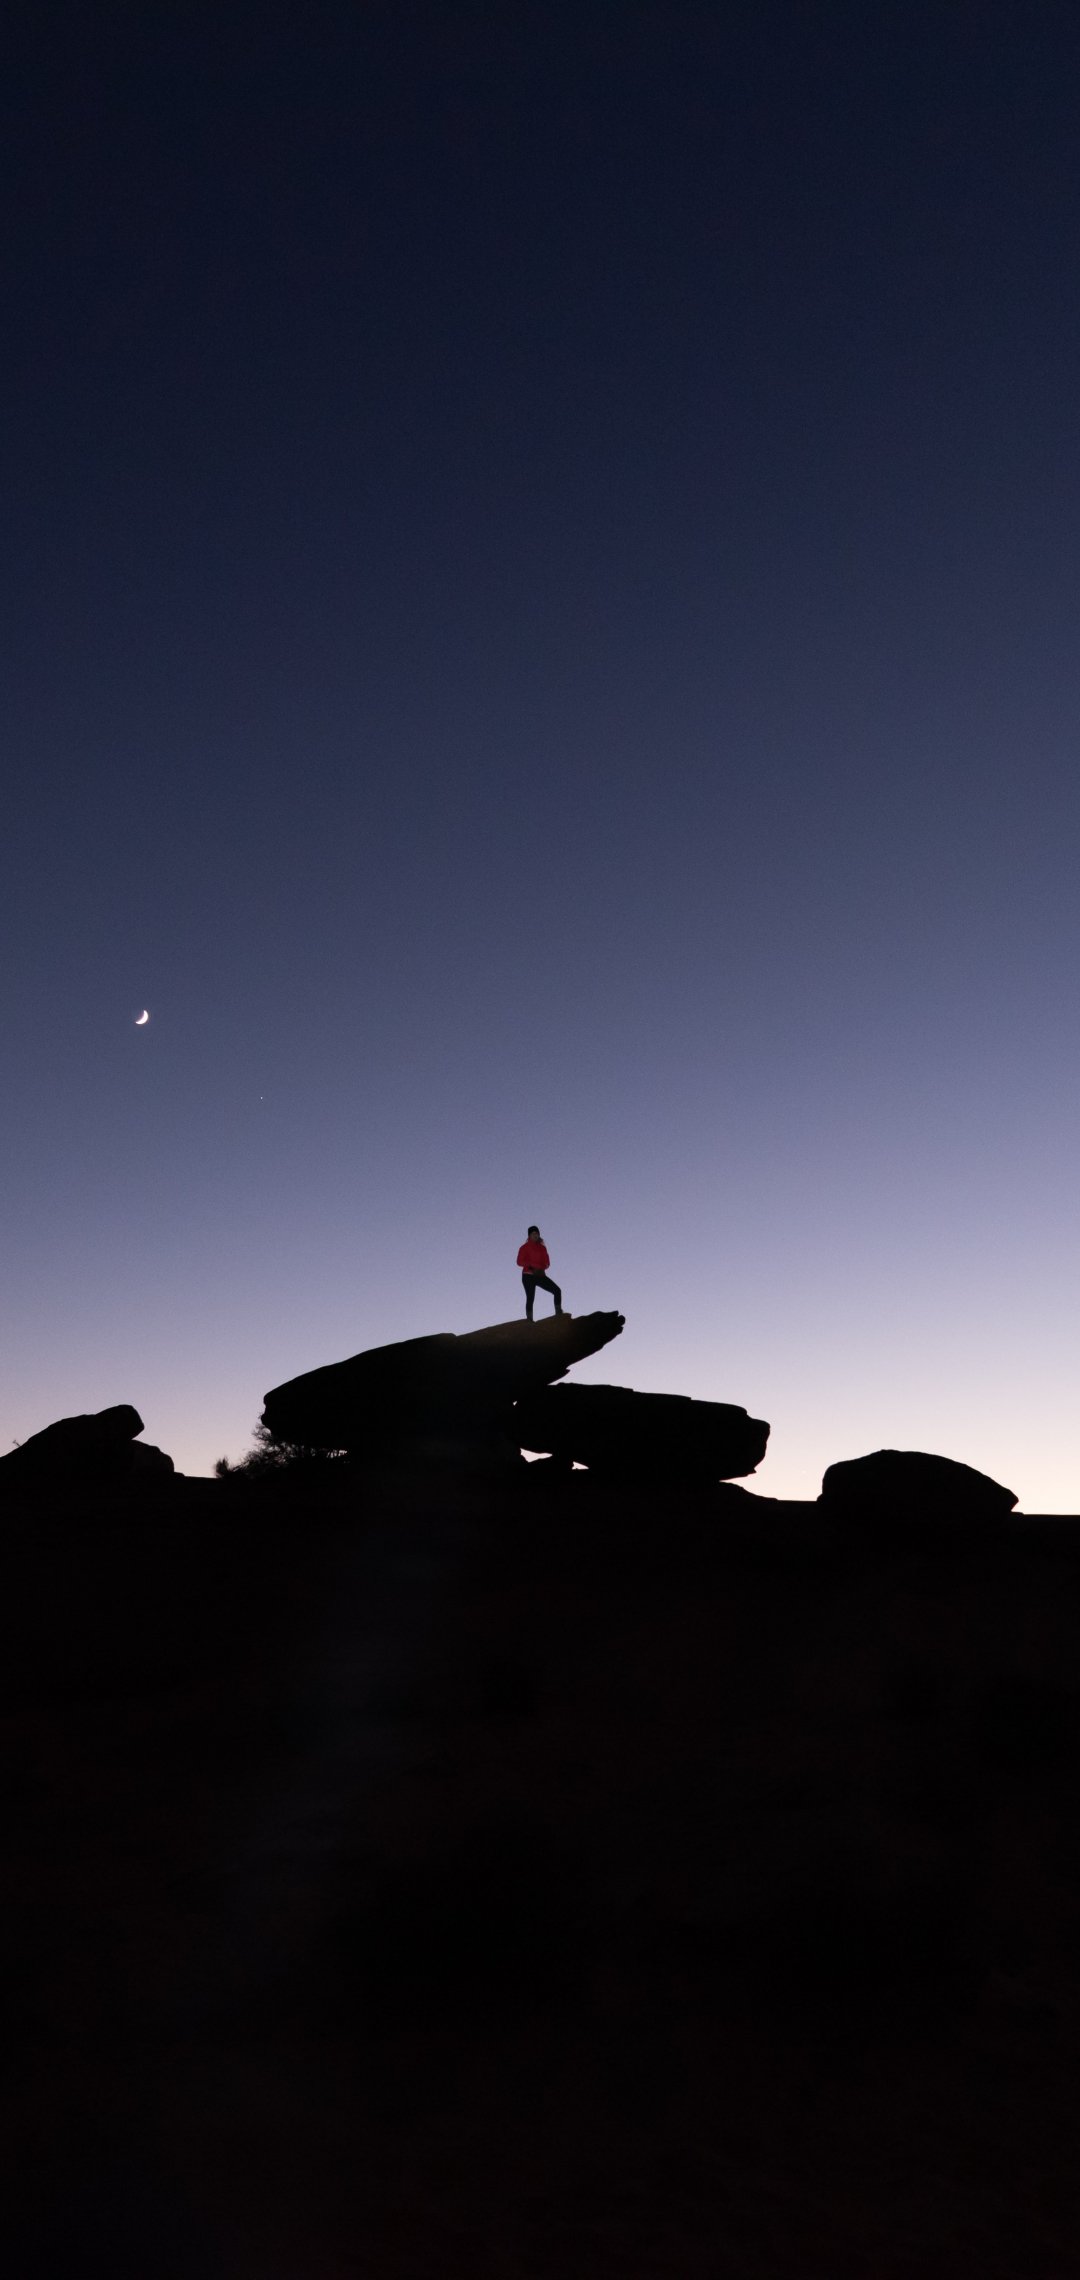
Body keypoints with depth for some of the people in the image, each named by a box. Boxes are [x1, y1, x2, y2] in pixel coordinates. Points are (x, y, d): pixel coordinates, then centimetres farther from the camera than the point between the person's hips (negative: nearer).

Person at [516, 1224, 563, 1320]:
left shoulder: (542, 1248, 14)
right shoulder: (525, 1247, 0)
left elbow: (547, 1263, 11)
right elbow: (520, 1262, -9)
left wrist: (540, 1268, -11)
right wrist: (532, 1266, -22)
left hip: (540, 1275, 5)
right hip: (528, 1276, -5)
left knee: (557, 1290, -9)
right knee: (530, 1298, -10)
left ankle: (559, 1313, -8)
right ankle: (529, 1319, -10)